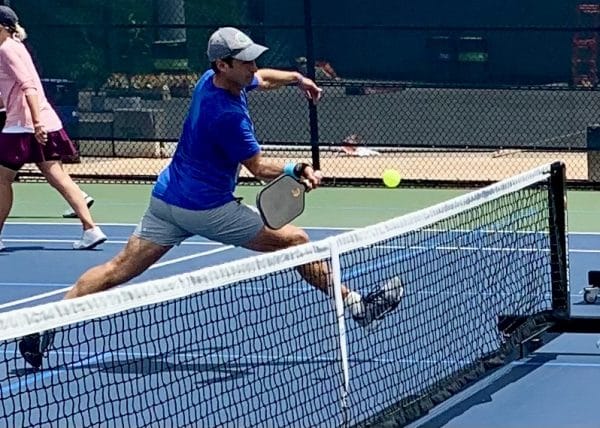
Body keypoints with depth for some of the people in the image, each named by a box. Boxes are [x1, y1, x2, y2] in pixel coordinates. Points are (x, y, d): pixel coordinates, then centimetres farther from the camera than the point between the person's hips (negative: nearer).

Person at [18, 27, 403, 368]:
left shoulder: (211, 80, 4)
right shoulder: (229, 115, -23)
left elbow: (262, 79, 26)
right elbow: (259, 168, -15)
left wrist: (296, 78, 14)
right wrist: (297, 171, -26)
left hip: (167, 198, 8)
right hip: (208, 209, -8)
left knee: (120, 269, 4)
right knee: (295, 241, 2)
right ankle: (355, 305, 10)